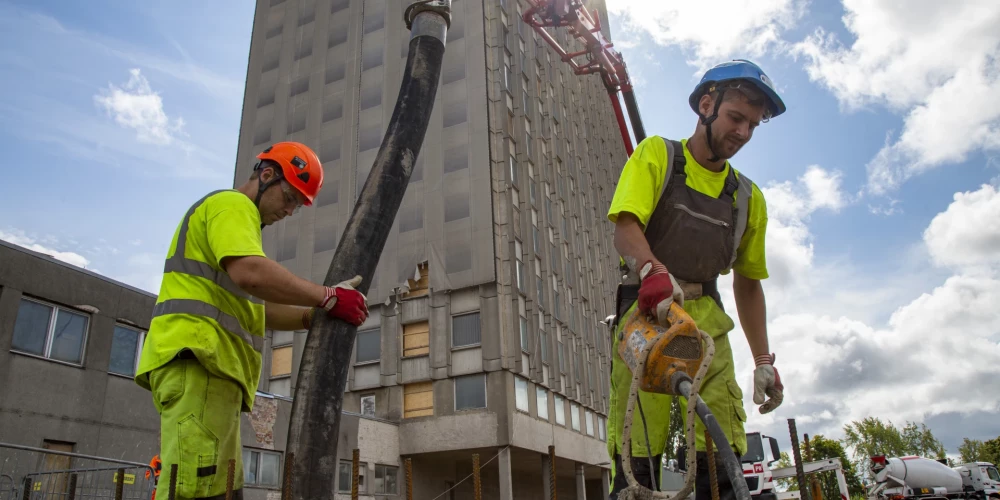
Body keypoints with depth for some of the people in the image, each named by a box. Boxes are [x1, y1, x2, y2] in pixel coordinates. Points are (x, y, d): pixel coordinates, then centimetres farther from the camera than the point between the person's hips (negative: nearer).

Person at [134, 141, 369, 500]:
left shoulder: (235, 217, 32)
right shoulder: (231, 204, 0)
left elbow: (255, 311, 26)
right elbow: (251, 273, -21)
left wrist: (311, 316, 11)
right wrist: (328, 297, -15)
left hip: (208, 366, 11)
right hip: (197, 359, -11)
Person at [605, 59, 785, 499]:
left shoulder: (748, 197, 19)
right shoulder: (657, 155, 7)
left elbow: (748, 283, 23)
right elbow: (625, 229, -10)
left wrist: (764, 361, 16)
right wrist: (654, 272, -31)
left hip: (706, 320, 4)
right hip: (646, 315, -3)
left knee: (722, 458, -7)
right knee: (637, 461, -9)